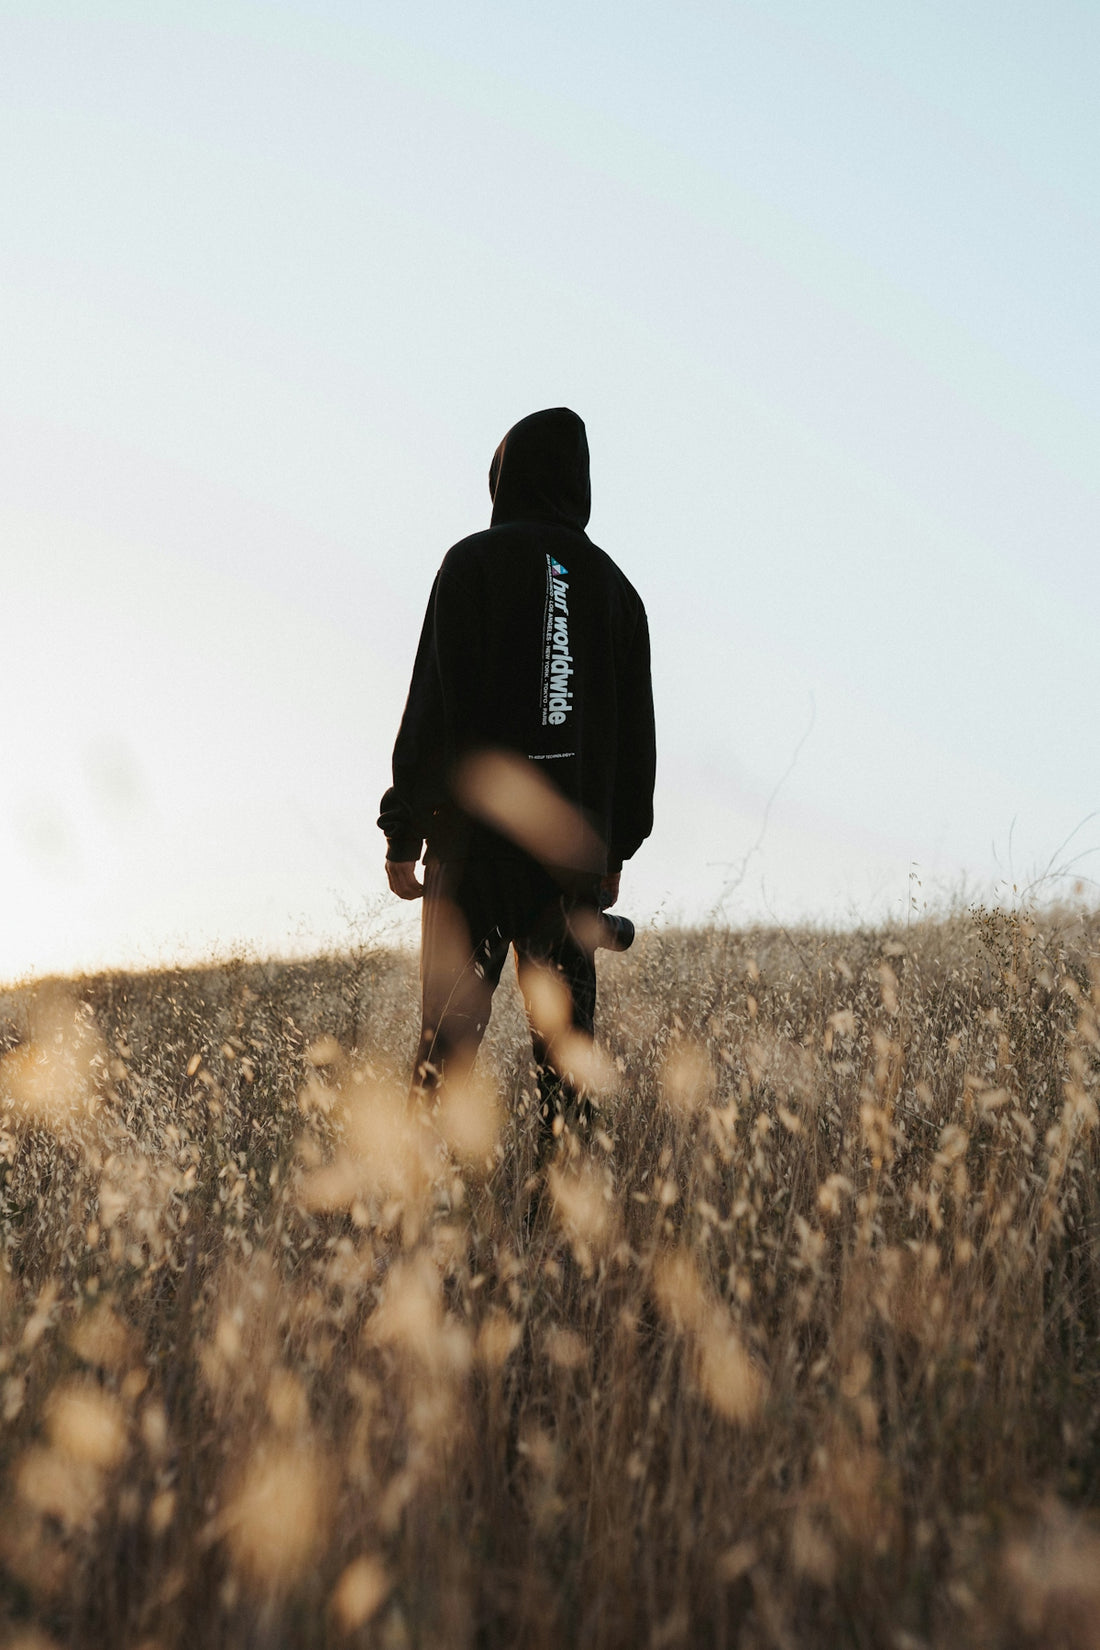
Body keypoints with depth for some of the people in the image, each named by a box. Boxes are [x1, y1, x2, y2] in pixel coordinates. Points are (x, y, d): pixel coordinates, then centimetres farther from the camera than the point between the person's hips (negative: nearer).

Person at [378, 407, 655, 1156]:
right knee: (564, 1027, 6)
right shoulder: (613, 584, 14)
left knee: (450, 1025, -3)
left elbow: (435, 702, -8)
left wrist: (404, 832, -6)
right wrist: (616, 848, 22)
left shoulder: (476, 562, -1)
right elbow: (637, 733, 15)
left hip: (475, 826, -4)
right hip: (576, 841, 4)